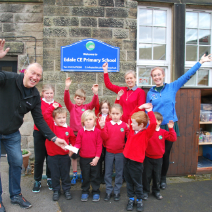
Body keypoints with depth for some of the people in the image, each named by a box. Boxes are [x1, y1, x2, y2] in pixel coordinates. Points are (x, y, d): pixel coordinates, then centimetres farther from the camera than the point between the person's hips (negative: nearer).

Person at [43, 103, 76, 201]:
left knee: (65, 174, 13)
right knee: (55, 175, 12)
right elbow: (46, 115, -19)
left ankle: (67, 190, 30)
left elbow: (73, 140, 12)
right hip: (52, 156, -1)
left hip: (64, 156, 1)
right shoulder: (51, 125, -6)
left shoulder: (68, 129, -3)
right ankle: (56, 191, 29)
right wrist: (52, 107, -16)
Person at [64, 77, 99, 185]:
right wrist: (67, 88, -31)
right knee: (74, 156, 10)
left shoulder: (87, 107, 3)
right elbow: (66, 100, -14)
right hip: (74, 134, 0)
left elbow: (93, 103, -13)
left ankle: (83, 175, 25)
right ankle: (75, 175, 25)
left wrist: (95, 93, -32)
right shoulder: (71, 107, 2)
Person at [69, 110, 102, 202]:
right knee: (85, 176, 15)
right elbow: (78, 143, -2)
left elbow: (99, 145, -6)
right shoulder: (81, 131, -2)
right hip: (84, 158, 2)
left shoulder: (97, 131, -7)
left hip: (94, 159, -1)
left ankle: (96, 192, 27)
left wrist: (97, 157, -10)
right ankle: (85, 192, 31)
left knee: (95, 176, 10)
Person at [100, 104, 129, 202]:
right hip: (109, 152, 1)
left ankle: (117, 191, 25)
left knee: (119, 173, 10)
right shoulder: (107, 124, -2)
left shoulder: (124, 125, -3)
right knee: (108, 173, 9)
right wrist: (102, 128, -22)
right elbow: (105, 138, -9)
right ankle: (108, 191, 25)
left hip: (120, 152, 0)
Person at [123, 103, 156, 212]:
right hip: (127, 159, 6)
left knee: (137, 183, 11)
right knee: (129, 182, 17)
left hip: (136, 162, -5)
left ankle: (139, 200, 30)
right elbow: (133, 115, 13)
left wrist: (149, 110, -20)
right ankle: (131, 199, 33)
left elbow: (153, 123, -30)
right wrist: (140, 107, 2)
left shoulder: (146, 133, -13)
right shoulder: (132, 129, 3)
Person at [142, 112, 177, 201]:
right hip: (148, 158, -1)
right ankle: (145, 191, 24)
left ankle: (156, 191, 33)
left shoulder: (163, 132, -5)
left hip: (158, 158, 1)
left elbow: (173, 138, -9)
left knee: (157, 175, 14)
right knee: (146, 175, 8)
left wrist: (171, 129, -15)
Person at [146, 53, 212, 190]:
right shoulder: (150, 93, 4)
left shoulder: (172, 87, 2)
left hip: (169, 126, 0)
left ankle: (163, 178, 28)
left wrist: (200, 62, -4)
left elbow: (187, 76, -1)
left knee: (166, 153, 9)